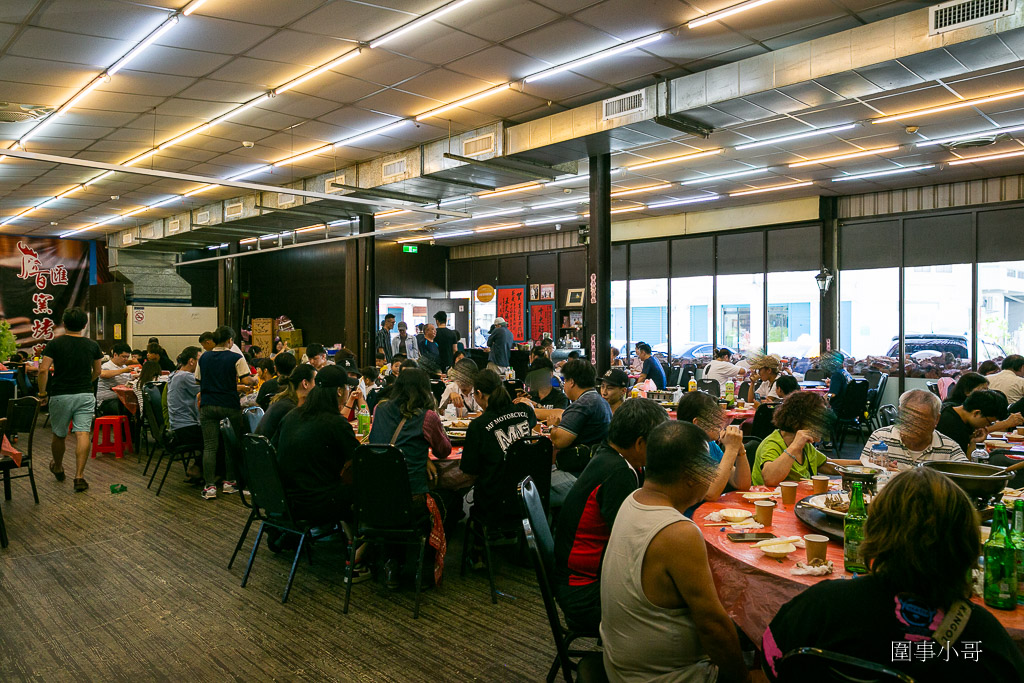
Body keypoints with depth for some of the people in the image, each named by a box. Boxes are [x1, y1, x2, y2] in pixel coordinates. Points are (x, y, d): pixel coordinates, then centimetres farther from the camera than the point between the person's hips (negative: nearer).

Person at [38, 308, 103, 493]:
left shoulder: (54, 344, -4)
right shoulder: (92, 345, 4)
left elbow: (43, 370, -11)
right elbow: (97, 372, 13)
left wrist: (42, 394, -2)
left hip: (60, 396, -1)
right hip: (85, 396, 1)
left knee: (59, 435, 17)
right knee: (82, 434, -6)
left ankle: (58, 468, 38)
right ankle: (79, 476, -12)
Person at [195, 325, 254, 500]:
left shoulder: (204, 358, 7)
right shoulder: (236, 358, -6)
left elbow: (199, 380, 14)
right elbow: (247, 380, -13)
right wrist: (251, 380, 9)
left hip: (207, 405, 3)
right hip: (229, 406, -3)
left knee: (209, 446, 2)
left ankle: (209, 486, 0)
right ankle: (229, 482, 16)